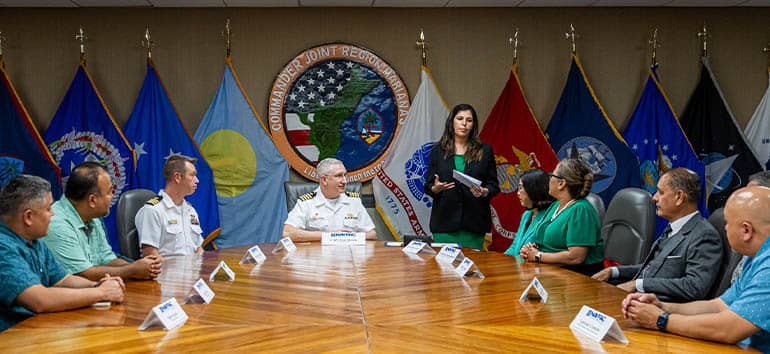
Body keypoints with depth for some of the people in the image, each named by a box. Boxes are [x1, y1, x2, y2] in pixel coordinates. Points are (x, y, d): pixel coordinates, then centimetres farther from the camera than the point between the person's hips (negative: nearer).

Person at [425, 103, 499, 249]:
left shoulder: (485, 151, 7)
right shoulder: (438, 151, 8)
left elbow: (494, 185, 6)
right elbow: (428, 186, 8)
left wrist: (484, 192, -14)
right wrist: (436, 188, -14)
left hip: (474, 222, 0)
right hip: (445, 221, 0)